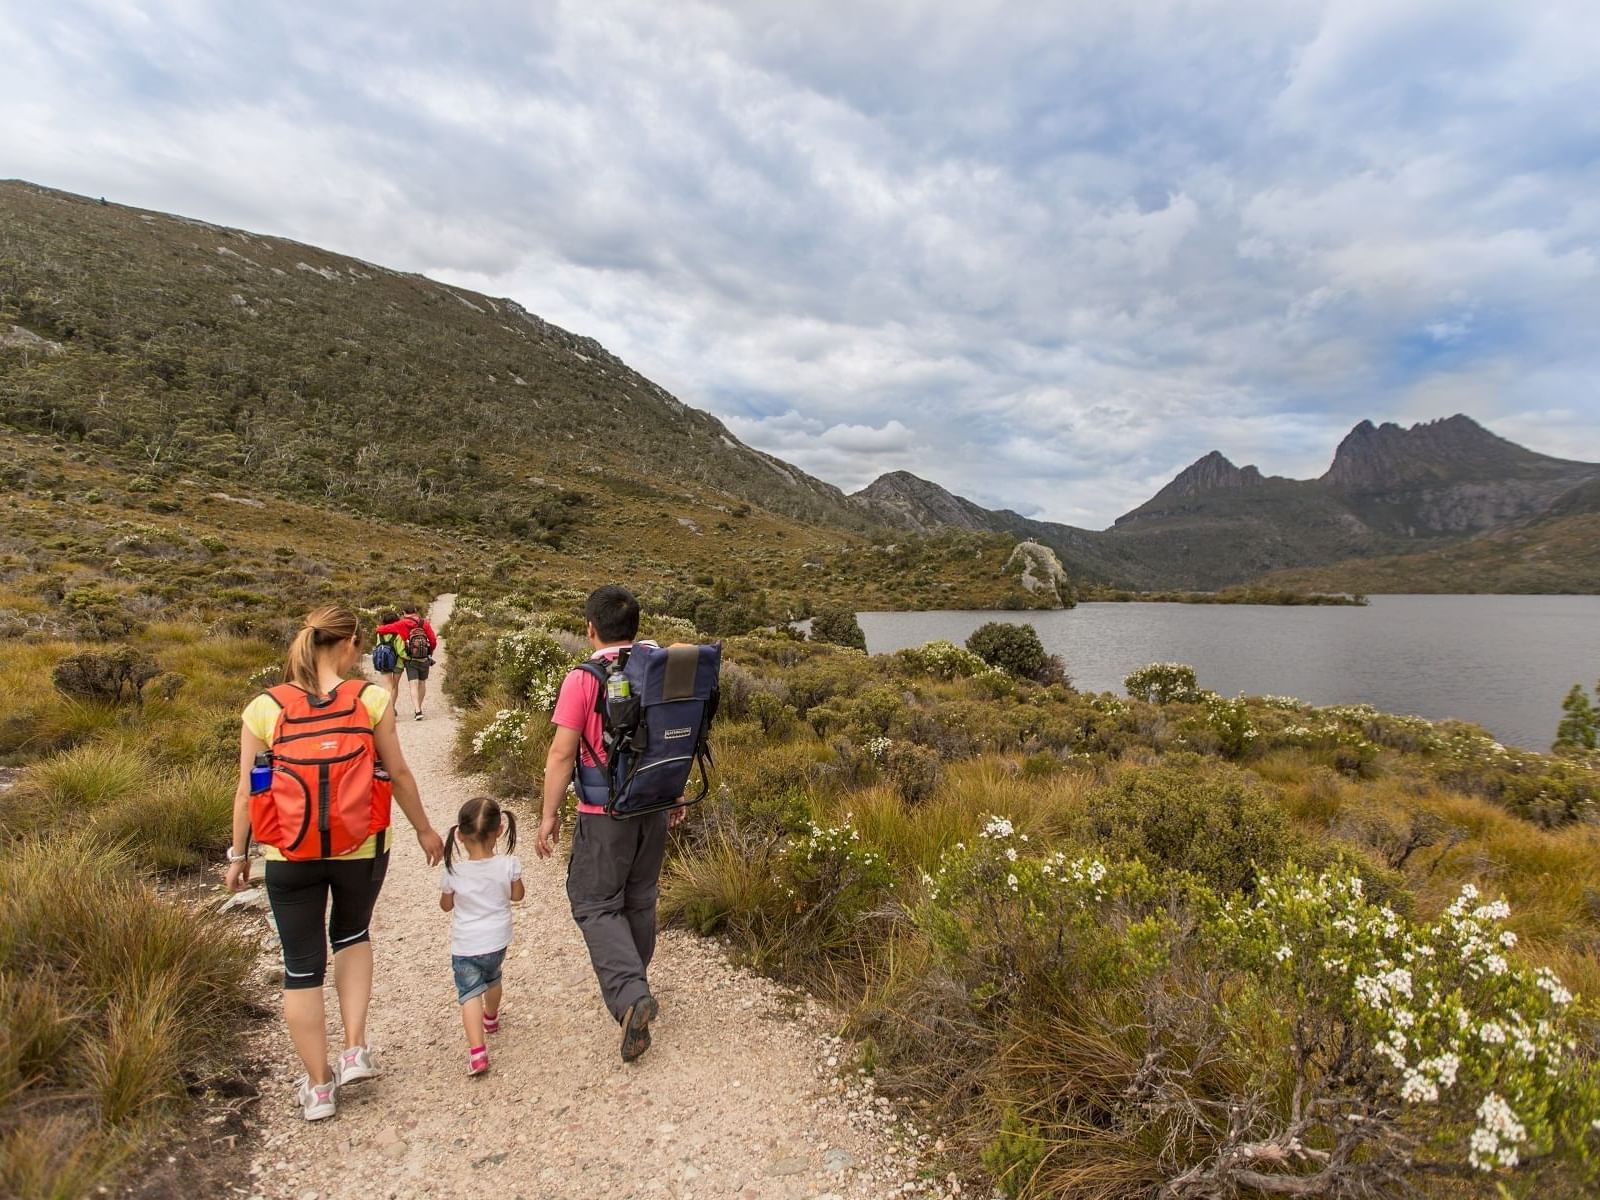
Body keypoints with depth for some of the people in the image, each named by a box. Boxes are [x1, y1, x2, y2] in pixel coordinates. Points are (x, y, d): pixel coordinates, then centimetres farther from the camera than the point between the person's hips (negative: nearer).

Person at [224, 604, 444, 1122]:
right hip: (360, 848, 0)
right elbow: (398, 773, -3)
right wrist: (424, 829, 10)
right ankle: (355, 1050, 20)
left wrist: (237, 855, 12)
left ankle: (318, 1086, 25)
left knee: (302, 966, 14)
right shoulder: (370, 699, -9)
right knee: (352, 934, 27)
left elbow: (247, 791, -1)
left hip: (289, 854, 0)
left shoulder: (264, 707, -5)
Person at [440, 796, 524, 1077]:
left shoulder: (453, 873, -19)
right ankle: (491, 1018, 54)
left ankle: (477, 1050, -14)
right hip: (497, 940, 3)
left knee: (470, 993, 2)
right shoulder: (508, 865, -18)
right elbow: (517, 896, 0)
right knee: (492, 978, 28)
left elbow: (446, 905, 0)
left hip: (465, 945, -3)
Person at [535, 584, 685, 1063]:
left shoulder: (582, 679, -15)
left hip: (604, 813, -5)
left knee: (595, 903, 6)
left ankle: (630, 997, -9)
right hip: (654, 807, 6)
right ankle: (631, 985, 36)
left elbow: (562, 753, -15)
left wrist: (550, 813, -6)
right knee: (640, 900, 19)